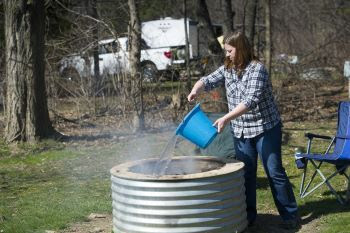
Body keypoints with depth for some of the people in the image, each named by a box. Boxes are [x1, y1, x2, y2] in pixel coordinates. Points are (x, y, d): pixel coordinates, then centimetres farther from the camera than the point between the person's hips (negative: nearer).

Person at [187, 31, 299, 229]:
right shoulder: (227, 69, 4)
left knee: (274, 172, -1)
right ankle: (249, 216, 19)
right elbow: (208, 81, 1)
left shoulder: (257, 69, -17)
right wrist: (196, 89, -22)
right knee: (246, 174, 9)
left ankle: (291, 216, 9)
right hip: (240, 131, 6)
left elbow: (251, 100, -27)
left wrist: (226, 118, -33)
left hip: (265, 128, -6)